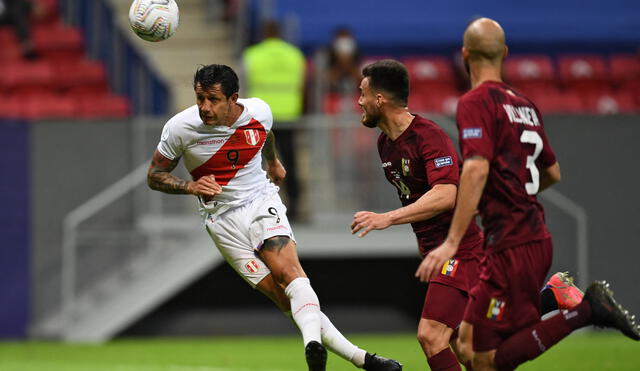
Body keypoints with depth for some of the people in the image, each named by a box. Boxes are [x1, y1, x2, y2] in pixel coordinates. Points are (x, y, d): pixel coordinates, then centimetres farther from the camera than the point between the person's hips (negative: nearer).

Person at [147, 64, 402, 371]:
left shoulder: (259, 112, -7)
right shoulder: (180, 128, -14)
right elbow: (154, 176, -1)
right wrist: (190, 186, -19)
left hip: (262, 203, 1)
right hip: (223, 220, -1)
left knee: (287, 270, -29)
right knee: (282, 297, -11)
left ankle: (313, 344, -50)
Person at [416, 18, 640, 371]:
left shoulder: (475, 103, -9)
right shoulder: (525, 105, 14)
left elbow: (477, 169, -24)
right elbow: (553, 173, 23)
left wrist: (452, 242, -26)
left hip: (510, 247, -8)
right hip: (537, 239, 8)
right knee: (467, 342, 12)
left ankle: (586, 309, -14)